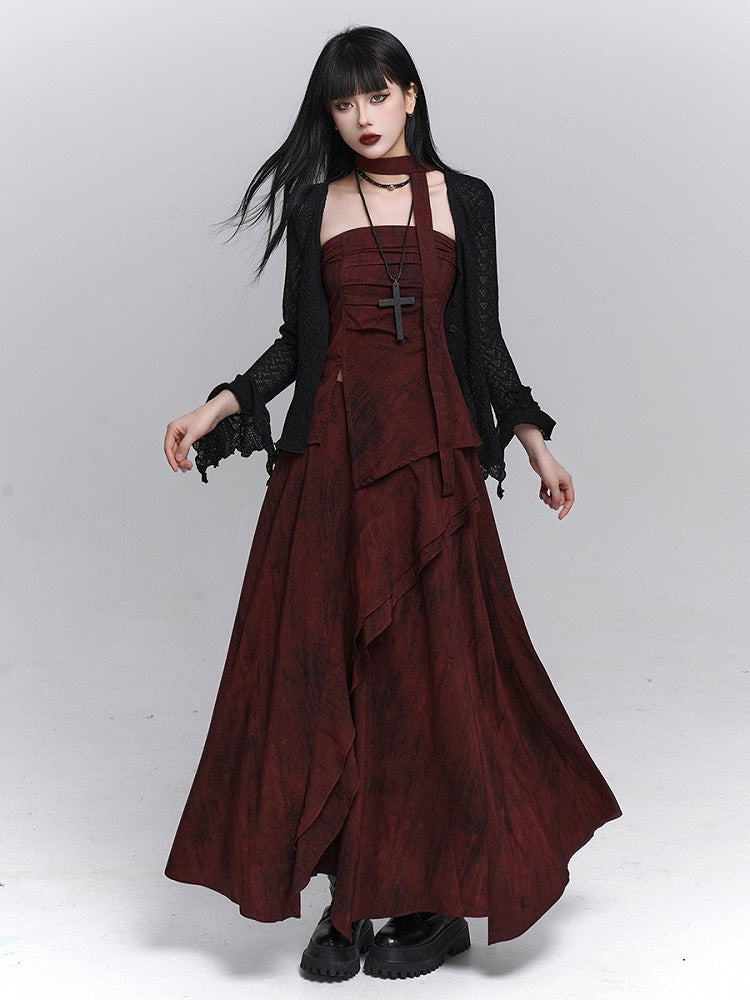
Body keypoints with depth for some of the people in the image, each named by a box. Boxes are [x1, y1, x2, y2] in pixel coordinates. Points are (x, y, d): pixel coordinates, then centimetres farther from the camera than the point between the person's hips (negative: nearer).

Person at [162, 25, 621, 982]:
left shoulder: (464, 199, 9)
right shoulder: (312, 205, 9)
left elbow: (483, 336, 12)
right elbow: (297, 339, 11)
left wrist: (533, 441, 10)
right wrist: (218, 408, -1)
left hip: (432, 455, 0)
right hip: (330, 456, 1)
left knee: (432, 668, -1)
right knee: (320, 670, -2)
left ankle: (434, 897, 12)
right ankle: (348, 896, 10)